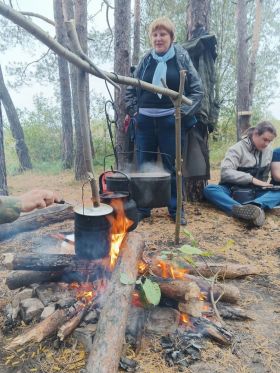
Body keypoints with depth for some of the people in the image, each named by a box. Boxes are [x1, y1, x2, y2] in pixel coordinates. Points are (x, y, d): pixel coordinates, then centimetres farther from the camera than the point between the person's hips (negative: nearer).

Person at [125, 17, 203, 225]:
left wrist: (183, 112, -6)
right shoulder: (145, 61, 9)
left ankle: (176, 210, 15)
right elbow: (131, 89, 15)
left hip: (171, 121, -2)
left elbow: (197, 89, 1)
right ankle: (142, 208, 19)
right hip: (145, 121, 3)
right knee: (144, 166, 6)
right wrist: (133, 111, 5)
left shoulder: (182, 59, 3)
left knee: (173, 167, 2)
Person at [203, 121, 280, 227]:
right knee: (209, 189, -34)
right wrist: (251, 179, -24)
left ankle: (255, 206, -52)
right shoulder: (237, 149, -8)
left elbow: (264, 175, 17)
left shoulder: (269, 151, 9)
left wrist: (263, 185, -4)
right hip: (233, 191, -4)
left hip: (255, 193, 4)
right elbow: (225, 172, -20)